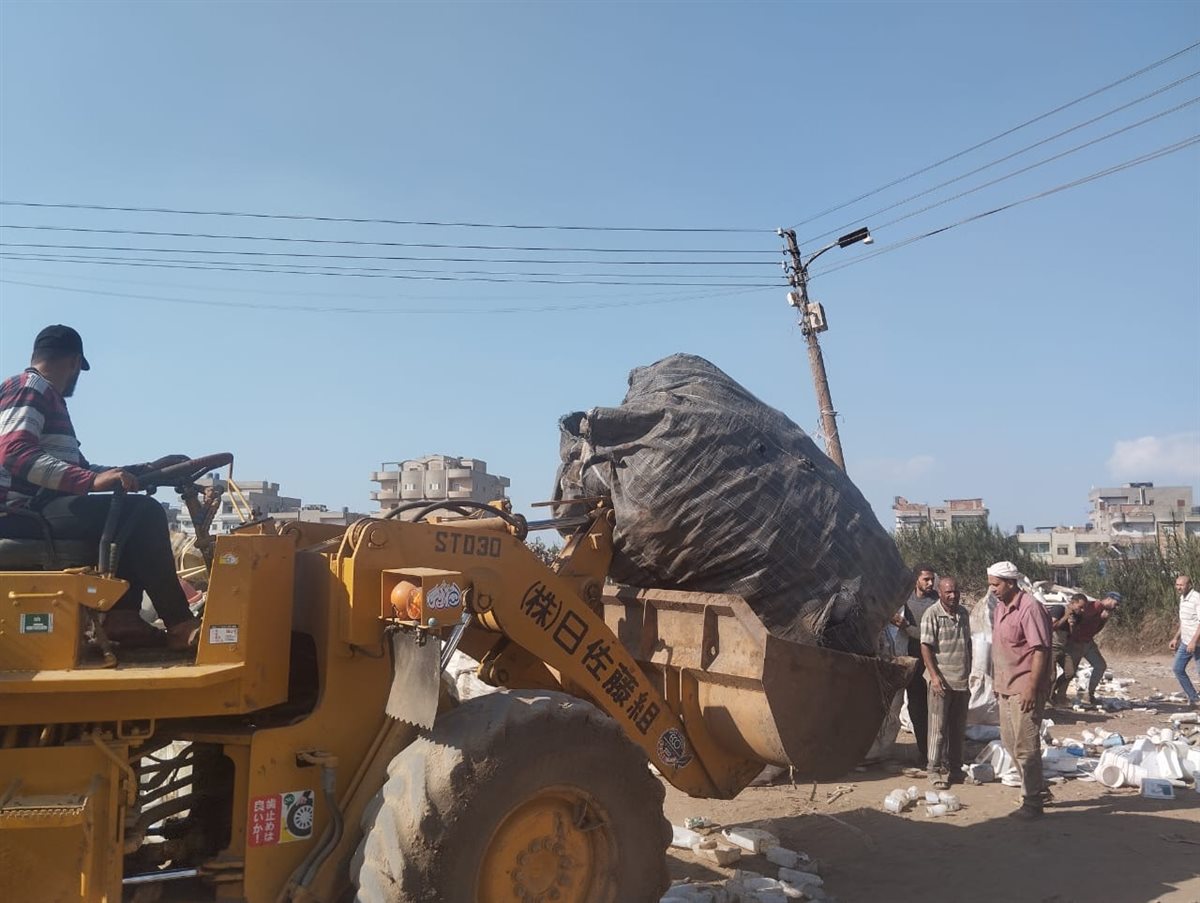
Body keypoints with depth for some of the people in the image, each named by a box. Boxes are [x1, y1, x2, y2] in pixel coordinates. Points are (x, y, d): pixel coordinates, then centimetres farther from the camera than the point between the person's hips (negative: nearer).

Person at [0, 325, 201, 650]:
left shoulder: (42, 394, 24)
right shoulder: (30, 388, -7)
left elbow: (70, 467, 27)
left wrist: (131, 473, 24)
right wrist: (92, 480, -34)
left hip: (37, 508, 11)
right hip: (28, 512, -11)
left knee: (133, 515, 15)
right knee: (144, 513, -20)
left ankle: (123, 615, -1)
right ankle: (180, 625, -20)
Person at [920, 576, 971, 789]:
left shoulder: (963, 614, 11)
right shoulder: (932, 614, -9)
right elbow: (925, 647, -13)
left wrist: (969, 674, 17)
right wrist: (934, 676, -19)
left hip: (962, 681, 6)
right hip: (942, 681, -6)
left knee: (959, 728, 13)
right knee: (938, 727, -3)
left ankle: (955, 768, 23)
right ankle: (936, 770, 4)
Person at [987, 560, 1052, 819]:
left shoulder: (1029, 608, -17)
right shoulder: (999, 609, 12)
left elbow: (1040, 650, -20)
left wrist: (1031, 688, -23)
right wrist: (997, 683, 17)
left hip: (1024, 689, -9)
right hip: (1006, 688, 9)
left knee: (1025, 746, -3)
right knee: (1010, 742, 17)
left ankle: (1032, 802, 8)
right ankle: (1034, 789, 32)